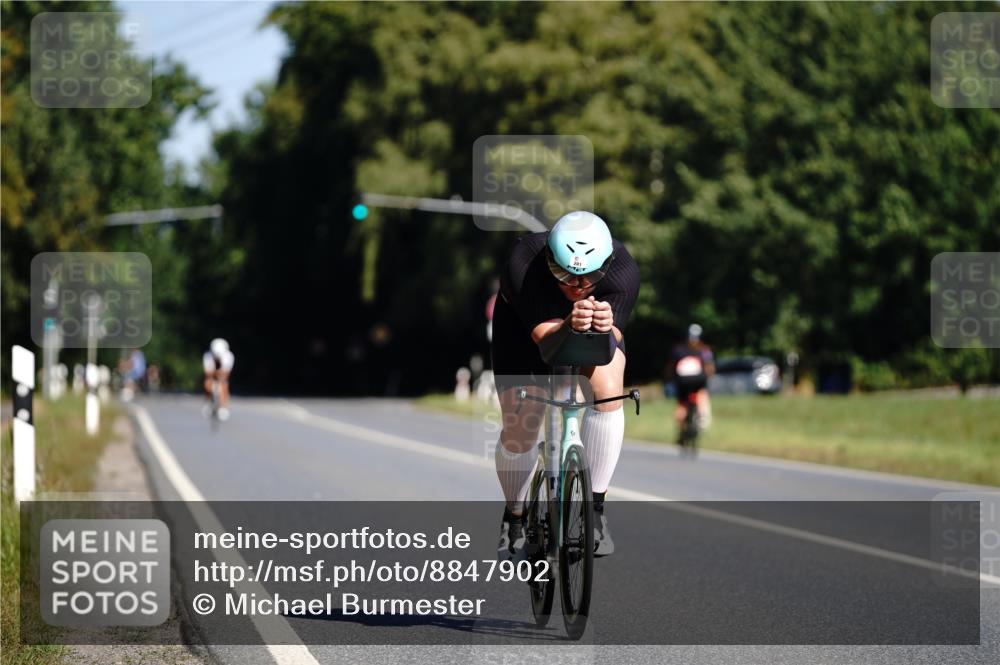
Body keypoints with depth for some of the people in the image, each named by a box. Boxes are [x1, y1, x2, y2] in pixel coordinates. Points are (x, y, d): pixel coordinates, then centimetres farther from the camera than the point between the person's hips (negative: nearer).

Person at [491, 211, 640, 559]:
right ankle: (515, 517, 20)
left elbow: (613, 339, -40)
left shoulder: (623, 269, -34)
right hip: (526, 324, -1)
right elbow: (544, 336, -43)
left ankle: (595, 508, -15)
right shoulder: (524, 263, -39)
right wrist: (570, 325, -65)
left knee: (608, 391, -27)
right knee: (518, 431, -9)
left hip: (599, 331, 1)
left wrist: (604, 327, -63)